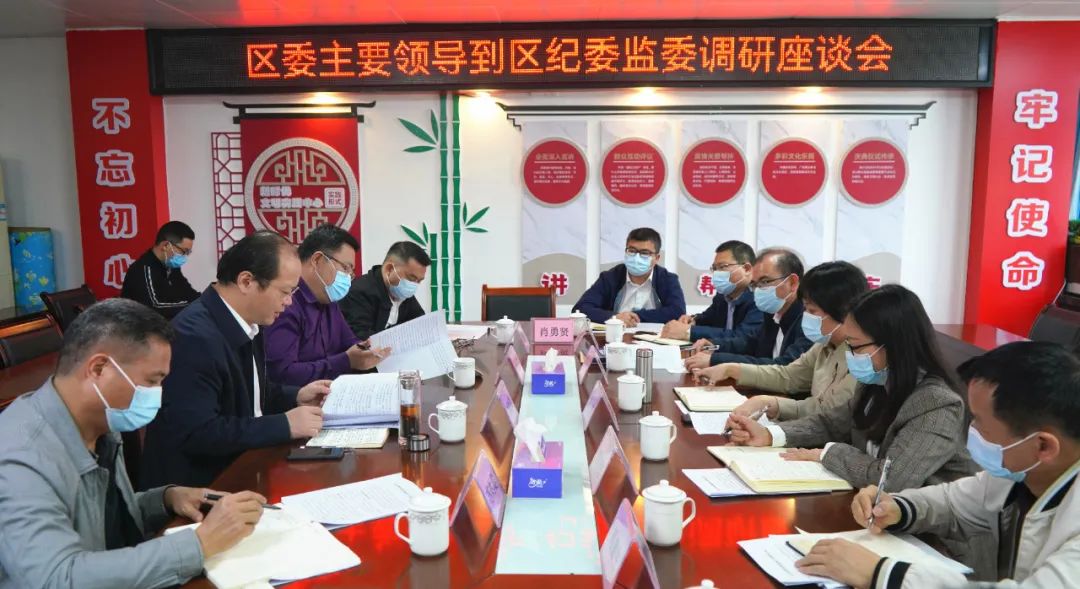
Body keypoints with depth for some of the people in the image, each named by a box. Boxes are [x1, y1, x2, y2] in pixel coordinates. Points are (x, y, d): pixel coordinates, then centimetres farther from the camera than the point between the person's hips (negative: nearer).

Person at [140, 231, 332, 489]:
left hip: (238, 468, 8)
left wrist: (294, 398, 2)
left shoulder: (245, 323, 3)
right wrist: (284, 424, -23)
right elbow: (195, 433, -27)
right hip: (198, 485, -8)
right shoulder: (194, 337, -23)